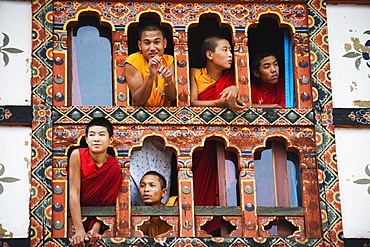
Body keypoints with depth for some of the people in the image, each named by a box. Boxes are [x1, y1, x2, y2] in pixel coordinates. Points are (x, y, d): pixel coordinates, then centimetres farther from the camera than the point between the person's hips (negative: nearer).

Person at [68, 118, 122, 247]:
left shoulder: (114, 168, -10)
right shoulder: (78, 155, -14)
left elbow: (107, 204, -8)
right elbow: (74, 193, -18)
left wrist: (95, 229, -24)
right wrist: (79, 230, -26)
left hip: (92, 220, 2)